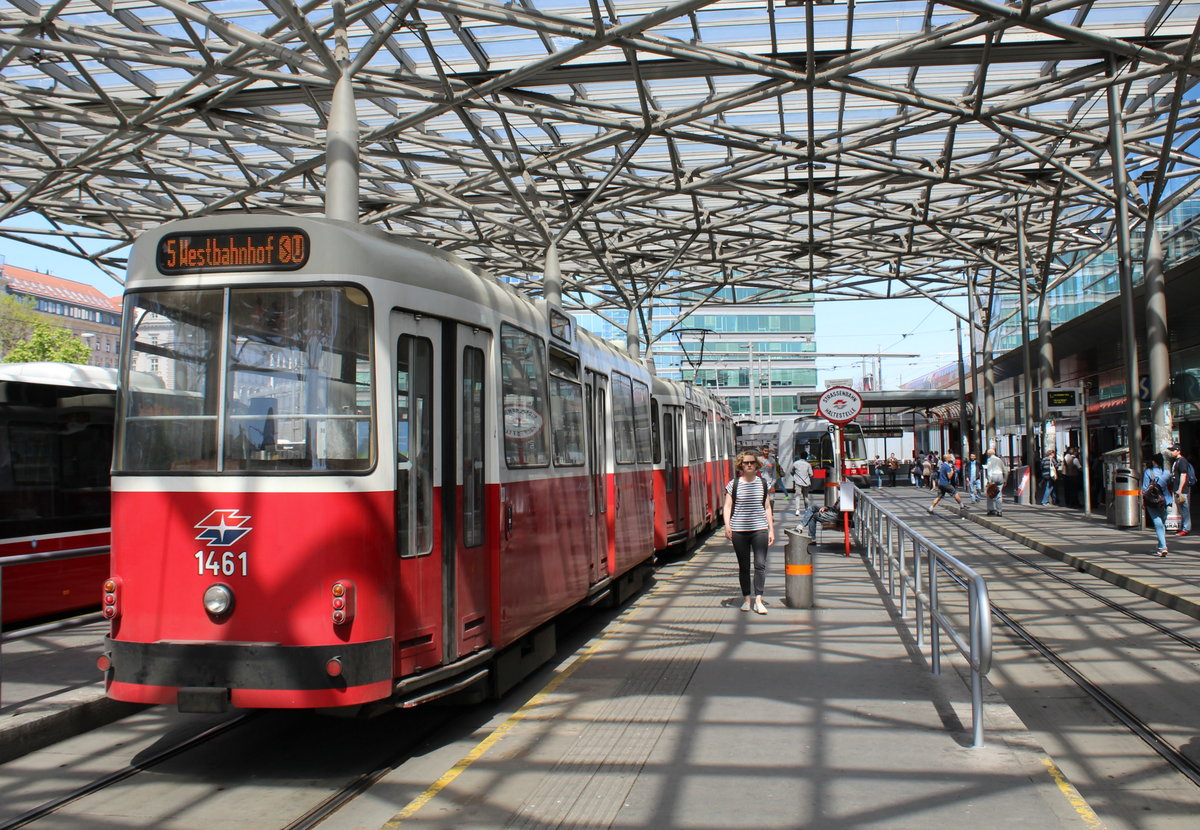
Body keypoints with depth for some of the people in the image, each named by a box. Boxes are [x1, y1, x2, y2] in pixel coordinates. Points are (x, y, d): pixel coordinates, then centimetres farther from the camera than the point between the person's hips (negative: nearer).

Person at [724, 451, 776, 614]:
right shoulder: (733, 484, 1)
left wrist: (771, 530, 9)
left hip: (759, 529, 1)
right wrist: (727, 526, -12)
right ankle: (746, 599, 19)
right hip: (739, 530, -1)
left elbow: (767, 508, 12)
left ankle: (758, 600, -7)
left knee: (760, 564, -10)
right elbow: (728, 506, 1)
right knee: (743, 566, 8)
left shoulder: (763, 484, 8)